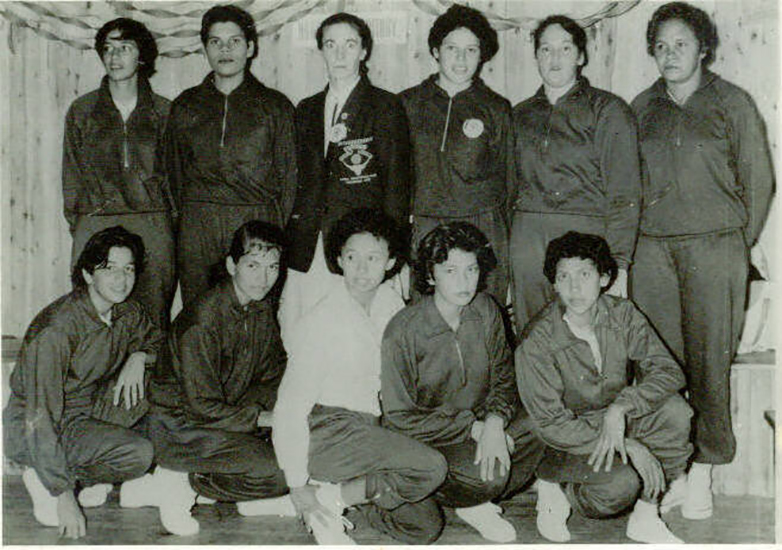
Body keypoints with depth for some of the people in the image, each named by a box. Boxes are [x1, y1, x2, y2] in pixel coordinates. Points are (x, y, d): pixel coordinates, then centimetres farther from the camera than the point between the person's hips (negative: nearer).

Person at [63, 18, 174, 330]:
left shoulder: (163, 111, 11)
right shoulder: (82, 110, 13)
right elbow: (71, 174, 13)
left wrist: (174, 222, 4)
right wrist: (74, 221, 5)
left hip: (152, 224, 0)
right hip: (95, 223, 1)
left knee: (152, 313, -3)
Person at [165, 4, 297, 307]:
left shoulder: (275, 106, 10)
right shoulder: (185, 106, 16)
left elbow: (288, 177, 8)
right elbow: (174, 171, 18)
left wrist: (278, 232, 0)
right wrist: (181, 220, 9)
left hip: (257, 223, -2)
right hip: (197, 226, 2)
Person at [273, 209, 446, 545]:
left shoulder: (391, 304, 2)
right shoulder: (320, 324, -17)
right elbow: (290, 409, -15)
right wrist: (298, 486, -14)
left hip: (369, 429, 7)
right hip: (325, 429, -7)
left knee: (426, 528, 0)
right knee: (431, 468, -22)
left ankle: (334, 489, 8)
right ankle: (327, 500, -10)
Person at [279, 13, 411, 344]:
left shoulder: (385, 107, 4)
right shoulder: (306, 110, 19)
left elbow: (396, 183, -1)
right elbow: (300, 180, 19)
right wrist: (288, 245, 10)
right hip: (306, 253, 5)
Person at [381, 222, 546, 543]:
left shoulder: (486, 311, -4)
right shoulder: (403, 333, -20)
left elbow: (503, 378, 5)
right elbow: (400, 419, -15)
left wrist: (494, 423, -17)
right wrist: (472, 428, -19)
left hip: (478, 422, 6)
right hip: (422, 439, -6)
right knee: (486, 475, -32)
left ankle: (477, 499, 1)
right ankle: (465, 502, 4)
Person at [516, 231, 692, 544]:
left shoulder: (622, 315, -8)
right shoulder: (537, 342, -21)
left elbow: (669, 372, -14)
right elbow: (550, 424, -20)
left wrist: (619, 409, -32)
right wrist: (628, 446, -26)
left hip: (617, 422, 5)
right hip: (569, 439, -5)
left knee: (674, 410, -23)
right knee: (620, 483, -32)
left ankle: (645, 518, -9)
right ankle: (554, 489, 1)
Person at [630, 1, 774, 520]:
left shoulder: (733, 103, 5)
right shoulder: (642, 107, 14)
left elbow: (759, 181, 7)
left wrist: (738, 244, 6)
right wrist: (632, 238, 11)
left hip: (714, 247, -2)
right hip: (652, 248, 3)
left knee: (709, 358, -3)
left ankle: (702, 473, 6)